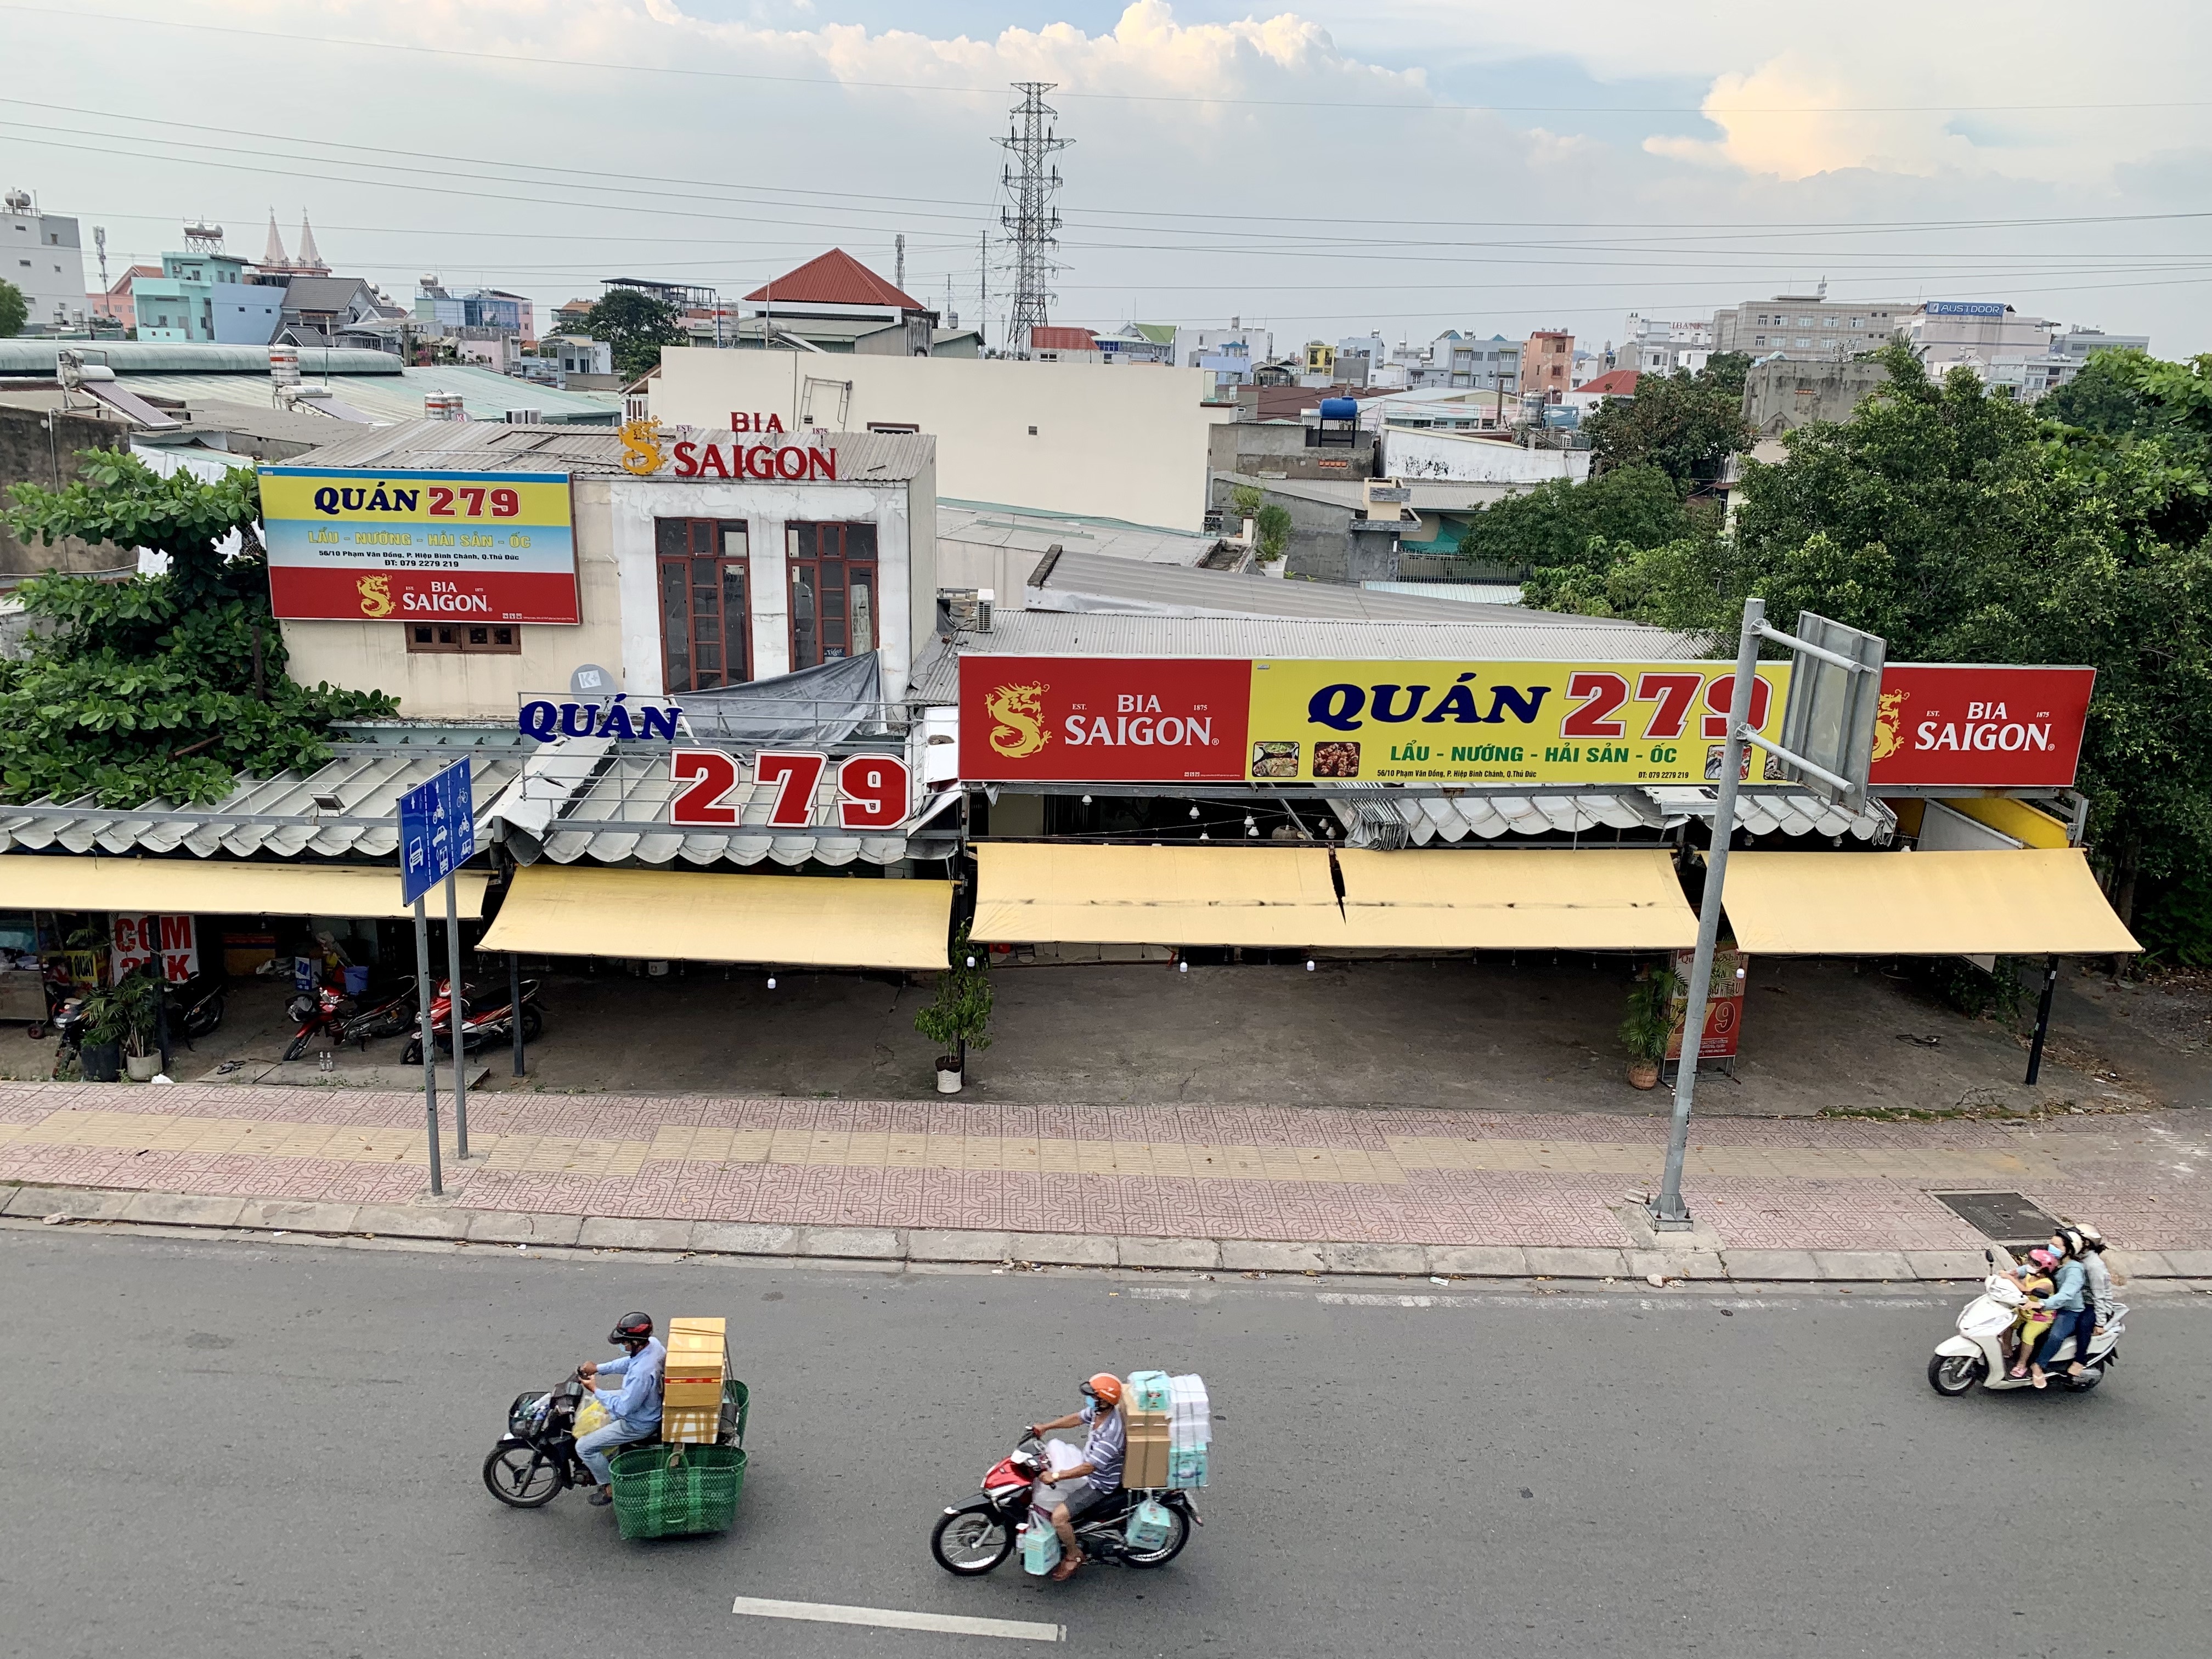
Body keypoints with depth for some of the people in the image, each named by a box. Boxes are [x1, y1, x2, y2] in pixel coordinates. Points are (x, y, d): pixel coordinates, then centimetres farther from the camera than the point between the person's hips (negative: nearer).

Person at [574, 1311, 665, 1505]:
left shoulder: (641, 1373, -40)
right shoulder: (653, 1342, -13)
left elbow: (623, 1408, -29)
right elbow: (629, 1362, 7)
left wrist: (596, 1390, -19)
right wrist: (598, 1369, -1)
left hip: (638, 1423, -10)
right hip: (649, 1404, 10)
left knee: (584, 1447, -2)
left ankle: (610, 1487, 18)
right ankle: (607, 1455, 45)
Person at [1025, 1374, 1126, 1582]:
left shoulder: (1110, 1434, -37)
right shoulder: (1099, 1411, -11)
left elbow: (1089, 1468, -34)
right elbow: (1076, 1418, 8)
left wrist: (1056, 1476, -32)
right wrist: (1045, 1427, 3)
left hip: (1099, 1485, -10)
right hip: (1090, 1469, 10)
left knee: (1059, 1516, -19)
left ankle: (1074, 1556, 7)